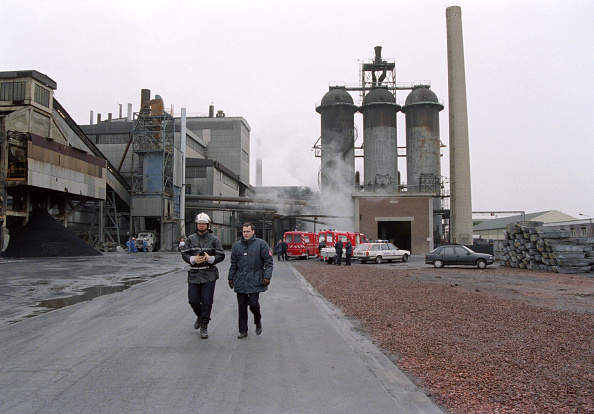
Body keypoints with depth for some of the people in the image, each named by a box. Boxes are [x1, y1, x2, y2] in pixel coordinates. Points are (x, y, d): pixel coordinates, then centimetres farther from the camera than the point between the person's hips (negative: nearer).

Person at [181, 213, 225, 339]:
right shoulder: (191, 239, 8)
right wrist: (193, 259, -11)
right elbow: (184, 254, 8)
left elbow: (221, 255, 1)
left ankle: (204, 326, 9)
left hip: (209, 274, -2)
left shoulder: (214, 239, 2)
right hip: (194, 274, 3)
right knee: (193, 300, 4)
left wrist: (210, 258, -16)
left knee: (207, 301, -4)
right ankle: (200, 317, 34)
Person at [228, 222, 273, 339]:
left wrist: (267, 276, -10)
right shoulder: (237, 245, 11)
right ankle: (243, 331, 17)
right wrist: (231, 277, 15)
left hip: (255, 281, -4)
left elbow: (268, 262, -3)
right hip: (240, 282, 4)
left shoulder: (261, 244, -2)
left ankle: (258, 321, 21)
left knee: (253, 303, -10)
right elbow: (233, 264, 18)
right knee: (242, 306, 6)